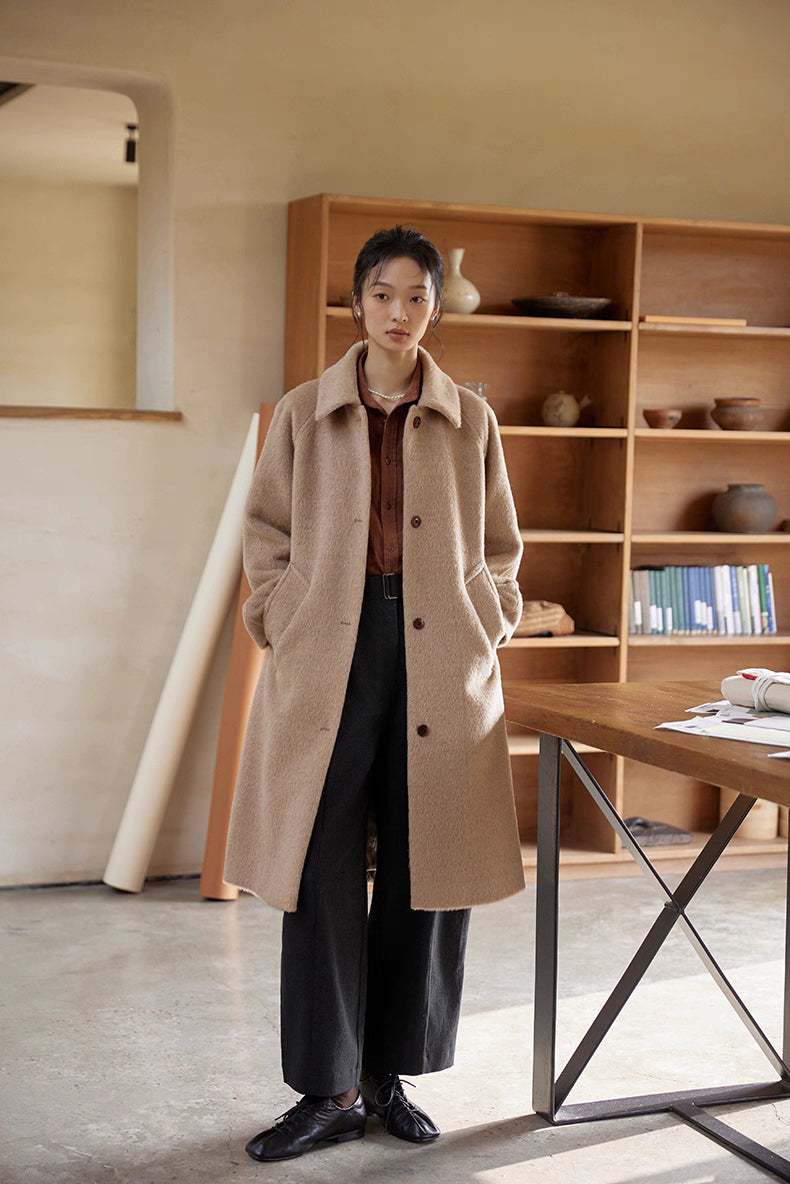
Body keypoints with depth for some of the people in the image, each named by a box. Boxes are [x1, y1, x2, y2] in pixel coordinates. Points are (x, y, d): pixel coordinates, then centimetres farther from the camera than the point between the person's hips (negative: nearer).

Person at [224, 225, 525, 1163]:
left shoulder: (470, 420, 10)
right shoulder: (302, 414, 7)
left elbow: (498, 543, 16)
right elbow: (266, 532, 10)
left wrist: (485, 627, 4)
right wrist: (285, 624, -1)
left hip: (441, 663, 1)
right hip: (330, 658, -1)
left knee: (425, 872, 4)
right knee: (322, 871, -3)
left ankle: (390, 1074, 18)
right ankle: (330, 1088, 7)